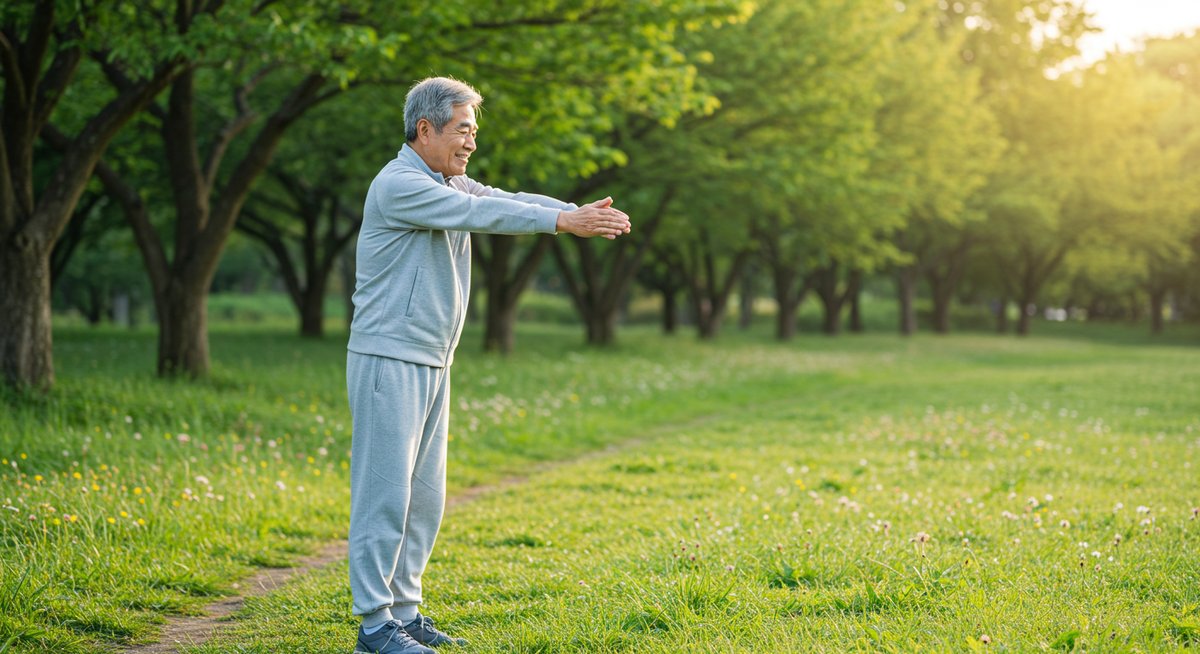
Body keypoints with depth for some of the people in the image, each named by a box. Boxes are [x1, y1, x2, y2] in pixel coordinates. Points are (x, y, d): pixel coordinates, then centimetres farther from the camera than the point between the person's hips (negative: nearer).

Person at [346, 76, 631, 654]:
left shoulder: (449, 183, 15)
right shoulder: (398, 185, -14)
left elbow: (508, 202, 4)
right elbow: (479, 214, -23)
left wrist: (581, 212, -12)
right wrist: (565, 222, -27)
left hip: (430, 366, 9)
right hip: (388, 361, -9)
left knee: (424, 497, 11)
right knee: (384, 493, -7)